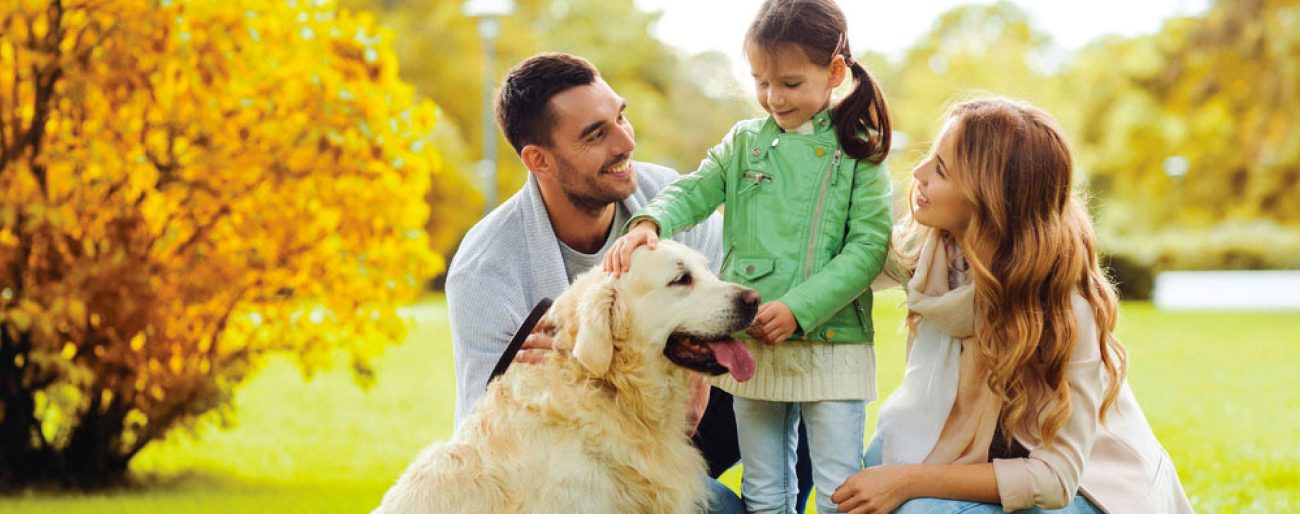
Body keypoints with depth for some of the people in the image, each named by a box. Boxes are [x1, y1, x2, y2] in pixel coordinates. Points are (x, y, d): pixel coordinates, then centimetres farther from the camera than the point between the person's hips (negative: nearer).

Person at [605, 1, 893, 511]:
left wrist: (799, 308, -19)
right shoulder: (744, 143, 8)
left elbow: (869, 247, -9)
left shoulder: (859, 153, -2)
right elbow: (693, 191, -2)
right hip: (751, 343, 3)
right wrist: (647, 223, -25)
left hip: (832, 345, -3)